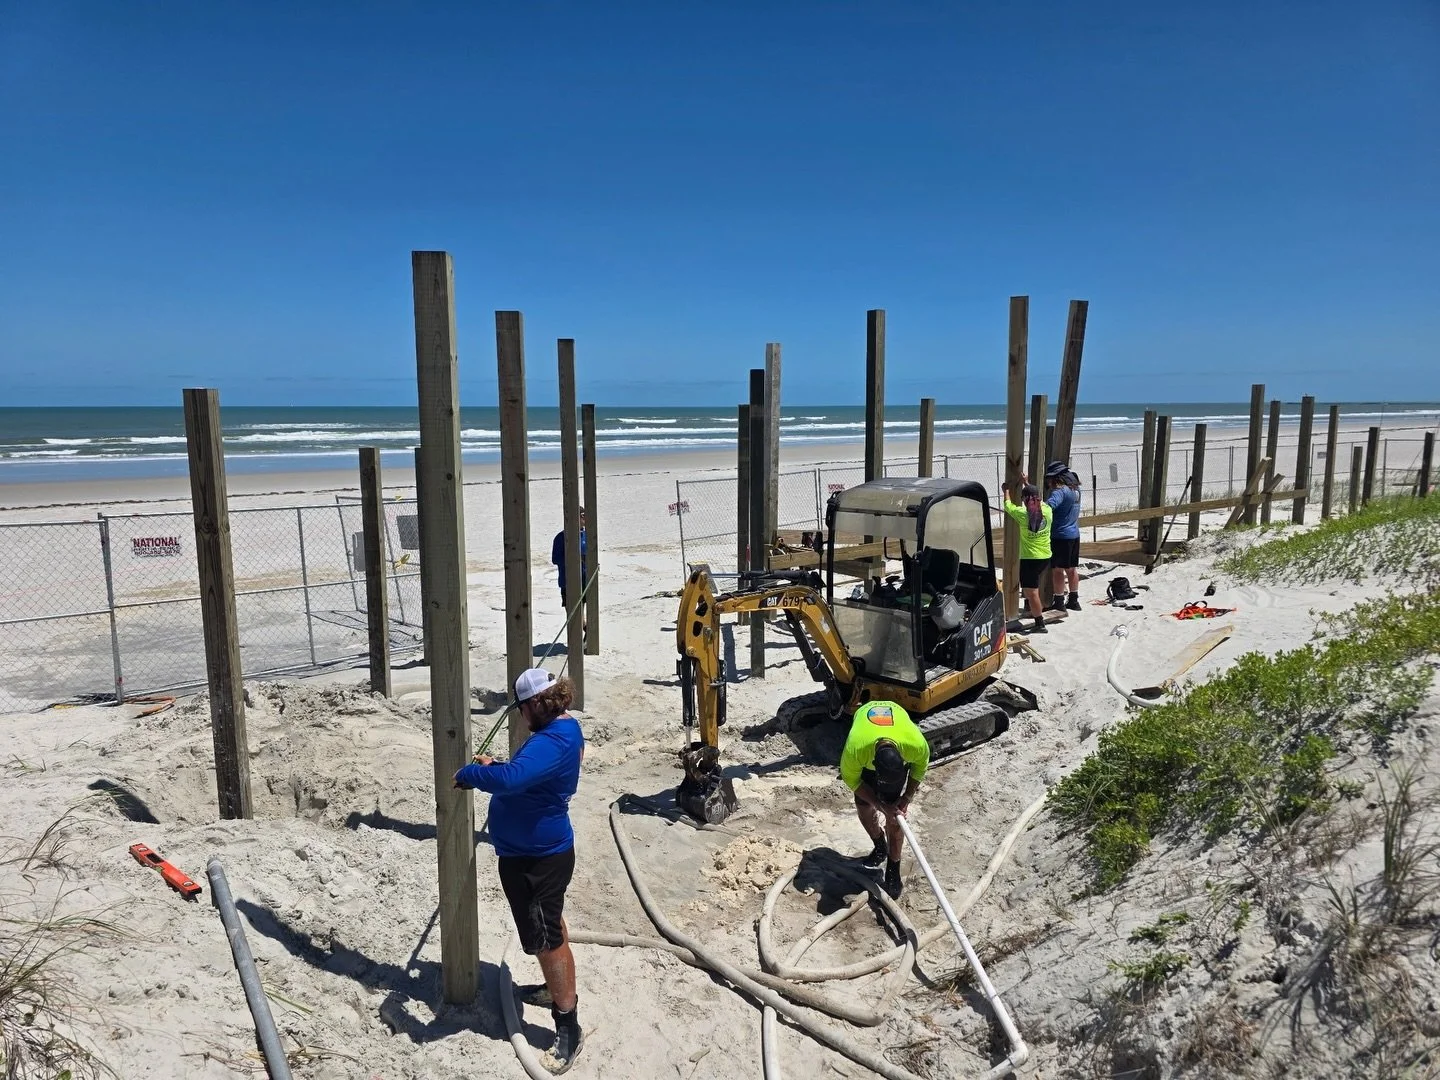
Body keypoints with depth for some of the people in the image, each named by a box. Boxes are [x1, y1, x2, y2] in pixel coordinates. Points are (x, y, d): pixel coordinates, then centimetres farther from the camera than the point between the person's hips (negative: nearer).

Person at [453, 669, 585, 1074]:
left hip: (534, 858, -11)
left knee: (546, 938, 0)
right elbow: (527, 773, 18)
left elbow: (510, 779, -47)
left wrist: (467, 774, -30)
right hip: (541, 850, 11)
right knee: (549, 925, 27)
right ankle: (557, 990, 47)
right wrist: (492, 768, 5)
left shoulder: (551, 743, -31)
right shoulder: (563, 727, 3)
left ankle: (569, 1028, 12)